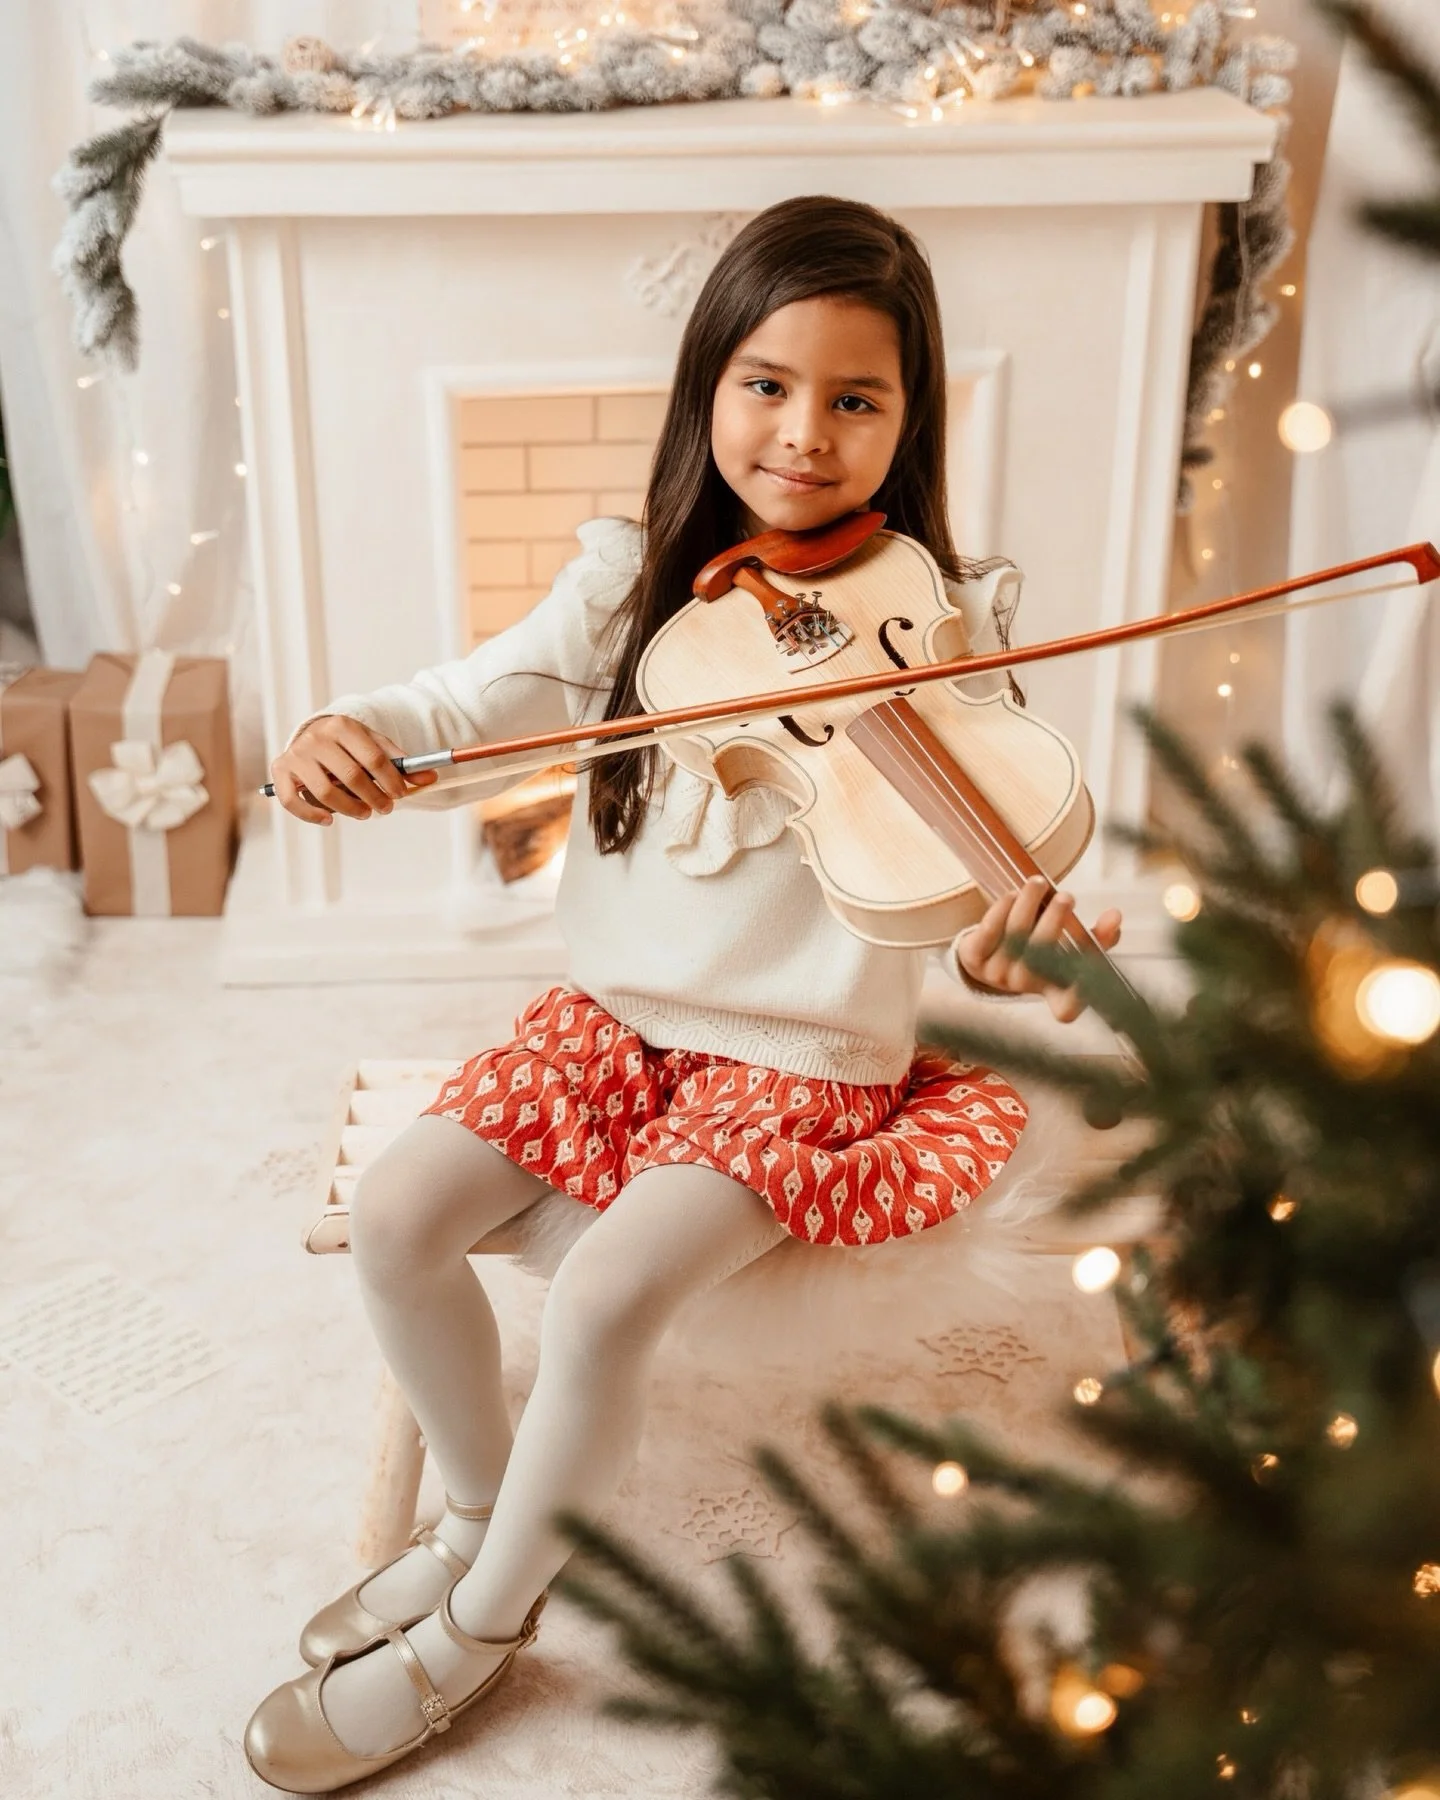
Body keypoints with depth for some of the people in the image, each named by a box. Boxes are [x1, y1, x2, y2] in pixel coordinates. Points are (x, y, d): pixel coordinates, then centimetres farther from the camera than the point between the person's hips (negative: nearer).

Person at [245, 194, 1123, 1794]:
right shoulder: (632, 582, -1)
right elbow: (476, 706, -8)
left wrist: (1006, 941, -47)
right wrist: (355, 734, -32)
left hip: (808, 1053, -4)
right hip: (617, 1013, 5)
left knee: (603, 1294, -23)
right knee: (395, 1211, -10)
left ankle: (481, 1624, 6)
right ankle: (482, 1510, 18)